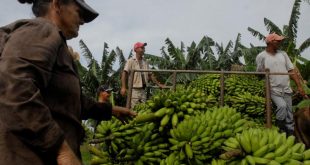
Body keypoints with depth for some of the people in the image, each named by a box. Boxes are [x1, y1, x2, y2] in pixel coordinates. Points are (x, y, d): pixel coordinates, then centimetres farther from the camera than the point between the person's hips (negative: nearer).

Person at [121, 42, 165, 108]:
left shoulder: (145, 62, 14)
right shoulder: (131, 61, -3)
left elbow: (150, 75, 20)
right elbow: (125, 73, -10)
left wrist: (158, 84, 15)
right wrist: (123, 87, -20)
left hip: (143, 90, 6)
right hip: (134, 90, -6)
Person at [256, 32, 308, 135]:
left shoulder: (283, 54, 9)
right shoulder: (261, 56, -4)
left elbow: (291, 71, 9)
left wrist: (299, 86, 4)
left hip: (286, 90, 5)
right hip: (273, 90, -5)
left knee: (289, 116, 6)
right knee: (282, 105, -28)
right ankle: (279, 130, -10)